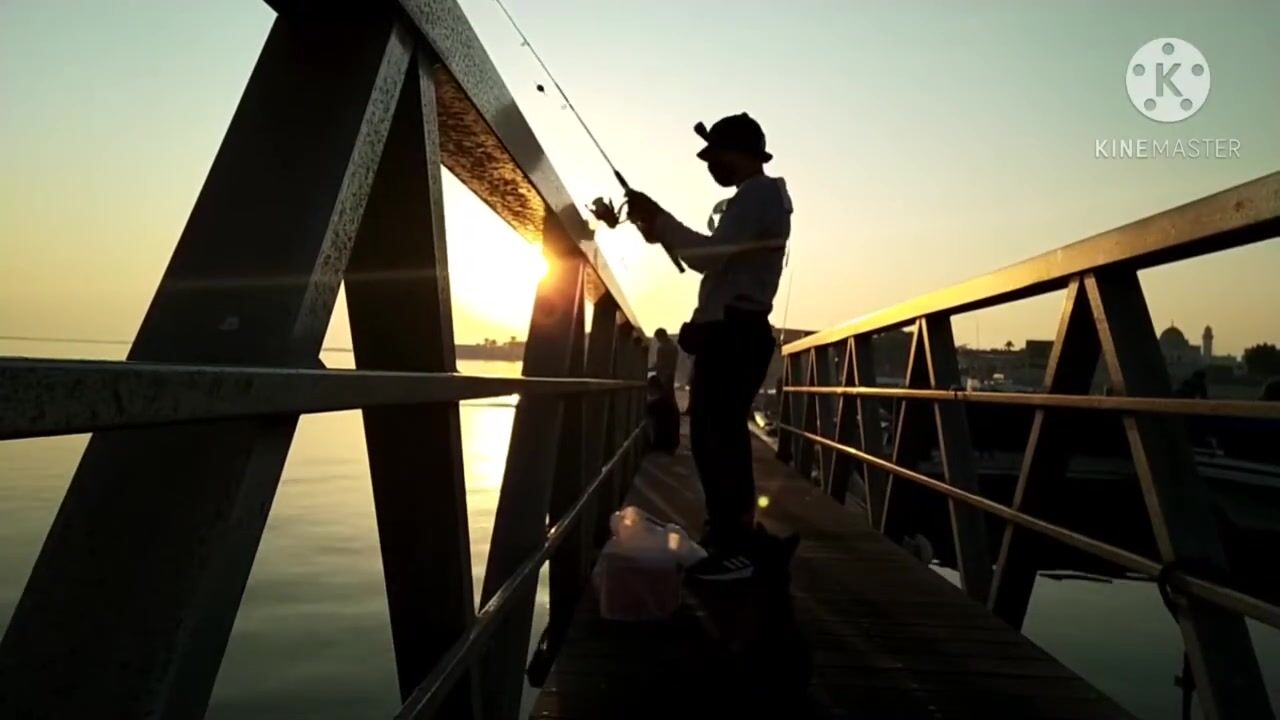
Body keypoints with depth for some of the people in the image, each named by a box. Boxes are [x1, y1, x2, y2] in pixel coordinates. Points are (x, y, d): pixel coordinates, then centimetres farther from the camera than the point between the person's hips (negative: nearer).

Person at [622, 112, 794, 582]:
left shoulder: (758, 194, -8)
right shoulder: (759, 197, 25)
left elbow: (711, 258, -19)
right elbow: (716, 261, 24)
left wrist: (659, 219, -9)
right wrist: (663, 232, 16)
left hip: (733, 332, -11)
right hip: (732, 332, 11)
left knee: (715, 438, -10)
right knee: (720, 436, 13)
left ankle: (737, 548, -3)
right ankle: (736, 538, 22)